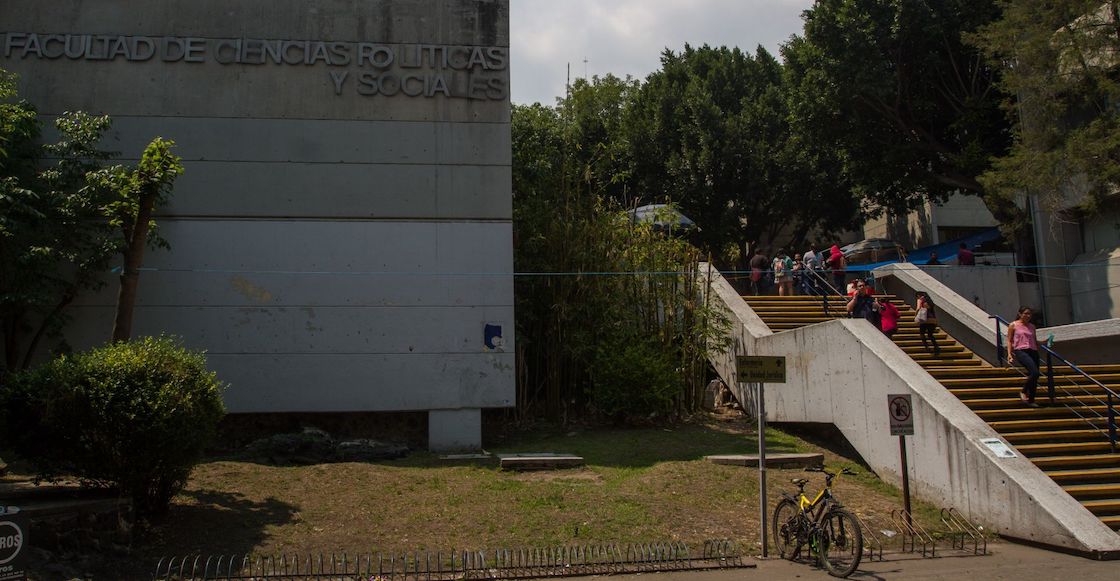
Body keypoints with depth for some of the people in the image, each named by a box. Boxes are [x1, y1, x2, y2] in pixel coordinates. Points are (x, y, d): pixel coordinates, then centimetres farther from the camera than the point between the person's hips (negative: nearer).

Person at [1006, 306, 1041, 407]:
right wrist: (1009, 353, -6)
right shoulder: (1013, 325, 6)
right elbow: (1009, 340, 3)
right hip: (1021, 351, -6)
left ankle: (1031, 400, 13)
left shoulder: (1032, 327, 19)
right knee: (1035, 372, -24)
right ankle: (1023, 392, -6)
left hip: (1033, 352, 6)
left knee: (1034, 376, 1)